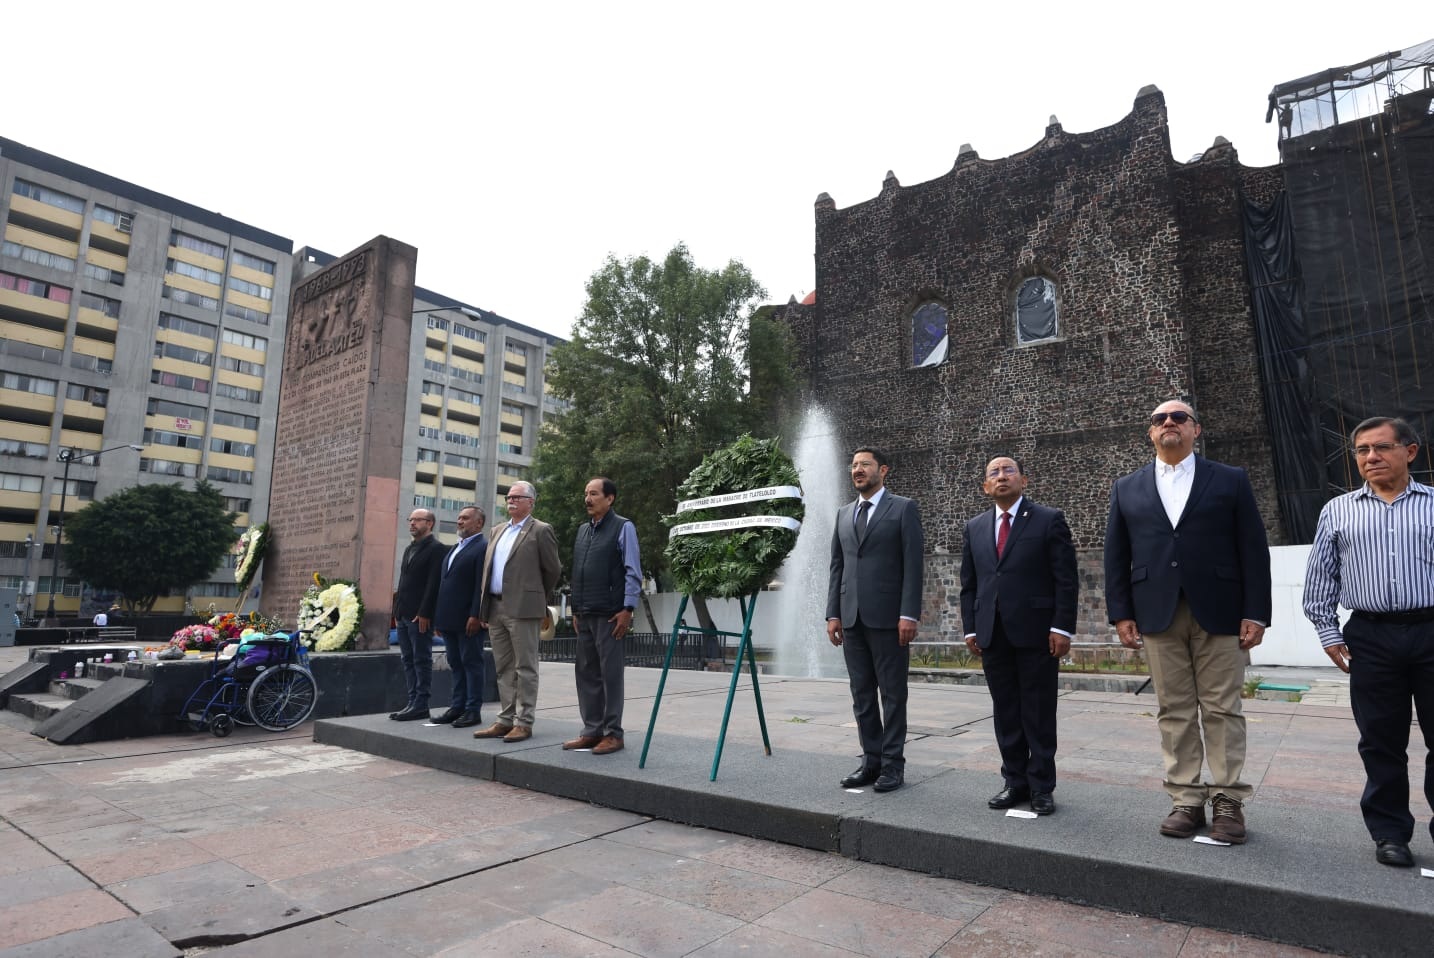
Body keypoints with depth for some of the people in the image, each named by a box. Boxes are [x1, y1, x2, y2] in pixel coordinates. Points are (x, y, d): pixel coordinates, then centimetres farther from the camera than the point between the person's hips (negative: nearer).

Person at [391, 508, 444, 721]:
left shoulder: (436, 548, -8)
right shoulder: (409, 549, 19)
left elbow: (433, 583, -15)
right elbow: (403, 581, 19)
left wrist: (424, 613, -18)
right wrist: (397, 609, 12)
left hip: (420, 616, -8)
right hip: (404, 615, 9)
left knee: (421, 661, -3)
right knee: (408, 660, 10)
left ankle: (421, 705, 2)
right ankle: (413, 702, 16)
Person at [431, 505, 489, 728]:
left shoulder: (483, 548, -9)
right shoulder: (454, 548, 19)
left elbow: (482, 585, -16)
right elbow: (443, 583, 19)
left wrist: (475, 615, -20)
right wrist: (438, 617, 15)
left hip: (468, 619, -8)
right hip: (449, 619, 8)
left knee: (471, 663, -1)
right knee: (455, 664, 13)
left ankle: (473, 710, 6)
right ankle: (457, 707, 20)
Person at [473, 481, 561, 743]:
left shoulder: (540, 531, -3)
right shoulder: (498, 530, 18)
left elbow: (552, 570, -1)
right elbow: (487, 568, 18)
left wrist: (538, 598, 9)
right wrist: (484, 608, 12)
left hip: (523, 609, -7)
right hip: (495, 609, 7)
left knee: (525, 668, -1)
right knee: (504, 669, 12)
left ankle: (524, 723, 5)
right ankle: (506, 720, 19)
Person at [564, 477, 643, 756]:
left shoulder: (623, 528, -5)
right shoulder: (582, 529, 16)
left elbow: (633, 572, -9)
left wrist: (627, 610, -14)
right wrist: (576, 609, 16)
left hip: (610, 615, -7)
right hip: (584, 615, 7)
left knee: (610, 674, -1)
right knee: (586, 673, 11)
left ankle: (613, 733, 9)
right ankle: (591, 730, 20)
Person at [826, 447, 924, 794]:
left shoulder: (903, 508, 0)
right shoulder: (844, 514, 15)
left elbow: (913, 564, -7)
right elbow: (837, 566, 14)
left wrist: (909, 614, -14)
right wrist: (833, 613, 7)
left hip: (888, 616, -5)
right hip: (852, 618, 5)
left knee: (893, 694, 4)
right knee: (861, 695, 10)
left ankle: (893, 764, 14)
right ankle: (871, 759, 20)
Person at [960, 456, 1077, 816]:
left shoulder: (1050, 520, 0)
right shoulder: (975, 527, 12)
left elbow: (1065, 579, -4)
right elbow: (969, 584, 12)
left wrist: (1061, 627, -11)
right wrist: (971, 628, 6)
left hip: (1036, 633, -4)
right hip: (993, 635, 4)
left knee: (1039, 714, 5)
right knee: (1005, 713, 10)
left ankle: (1041, 787, 17)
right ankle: (1015, 781, 22)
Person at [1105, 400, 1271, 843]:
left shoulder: (1231, 480, 6)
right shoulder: (1127, 488, 10)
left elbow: (1253, 550, 2)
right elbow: (1116, 556, 8)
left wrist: (1255, 613, -5)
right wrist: (1121, 614, 1)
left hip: (1218, 613, -1)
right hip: (1158, 615, 1)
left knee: (1222, 710, 5)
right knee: (1174, 712, 5)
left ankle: (1228, 802, 16)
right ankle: (1186, 801, 13)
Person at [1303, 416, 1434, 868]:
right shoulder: (1337, 512, 7)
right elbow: (1320, 578, 8)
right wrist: (1327, 632, 3)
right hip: (1371, 639, 0)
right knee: (1381, 742, 7)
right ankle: (1390, 832, 19)